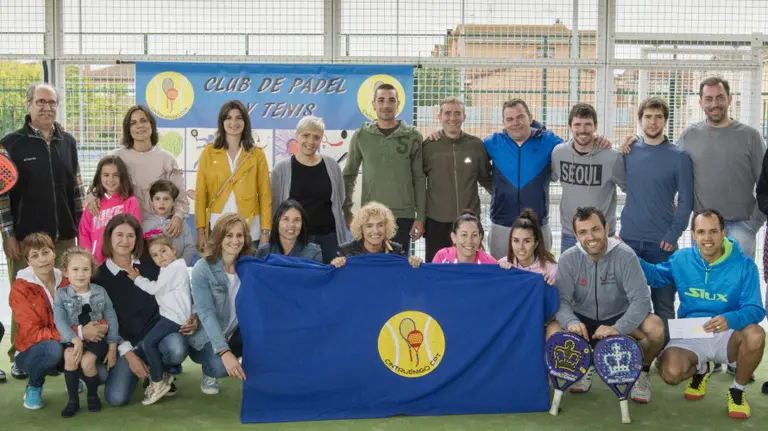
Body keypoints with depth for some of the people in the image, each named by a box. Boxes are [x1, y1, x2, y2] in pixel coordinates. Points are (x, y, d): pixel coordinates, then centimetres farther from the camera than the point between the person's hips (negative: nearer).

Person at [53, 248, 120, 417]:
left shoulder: (100, 292, 4)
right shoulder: (61, 294, 0)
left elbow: (111, 319, 4)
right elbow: (60, 322, -11)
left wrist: (112, 347, -2)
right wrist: (75, 340, -27)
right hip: (73, 339, 0)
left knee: (87, 360, -27)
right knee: (70, 355, -31)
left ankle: (93, 395, 2)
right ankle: (73, 400, -14)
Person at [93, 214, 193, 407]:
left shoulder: (150, 264, 1)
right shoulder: (100, 276, -1)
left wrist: (192, 316, -10)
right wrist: (128, 354, -9)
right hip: (127, 342, 0)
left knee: (177, 350, -36)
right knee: (116, 398, -20)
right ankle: (145, 370, 15)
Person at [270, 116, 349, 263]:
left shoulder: (331, 166, 6)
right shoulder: (282, 169, 1)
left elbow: (340, 204, 11)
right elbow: (274, 208, 3)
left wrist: (342, 241, 9)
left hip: (328, 239, 2)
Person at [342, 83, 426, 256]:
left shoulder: (412, 136, 2)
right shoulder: (361, 136, 3)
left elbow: (419, 178, 3)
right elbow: (349, 176, 9)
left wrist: (420, 216, -1)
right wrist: (346, 211, 3)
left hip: (403, 216, 0)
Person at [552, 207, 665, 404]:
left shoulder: (625, 256, -18)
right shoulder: (568, 259, -12)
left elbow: (641, 299, -24)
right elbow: (561, 300, -17)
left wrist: (617, 328, -41)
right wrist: (571, 321, -41)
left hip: (620, 318, -1)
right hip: (583, 319, 2)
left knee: (655, 329, -31)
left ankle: (641, 371, 4)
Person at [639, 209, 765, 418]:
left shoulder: (744, 264, -10)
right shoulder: (681, 259, -1)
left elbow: (755, 309, -15)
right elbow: (655, 276, 14)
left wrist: (730, 319, -37)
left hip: (727, 334, -1)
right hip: (690, 334, 1)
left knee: (755, 335, -36)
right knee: (671, 373, -28)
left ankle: (737, 390, -4)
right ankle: (700, 369, 15)